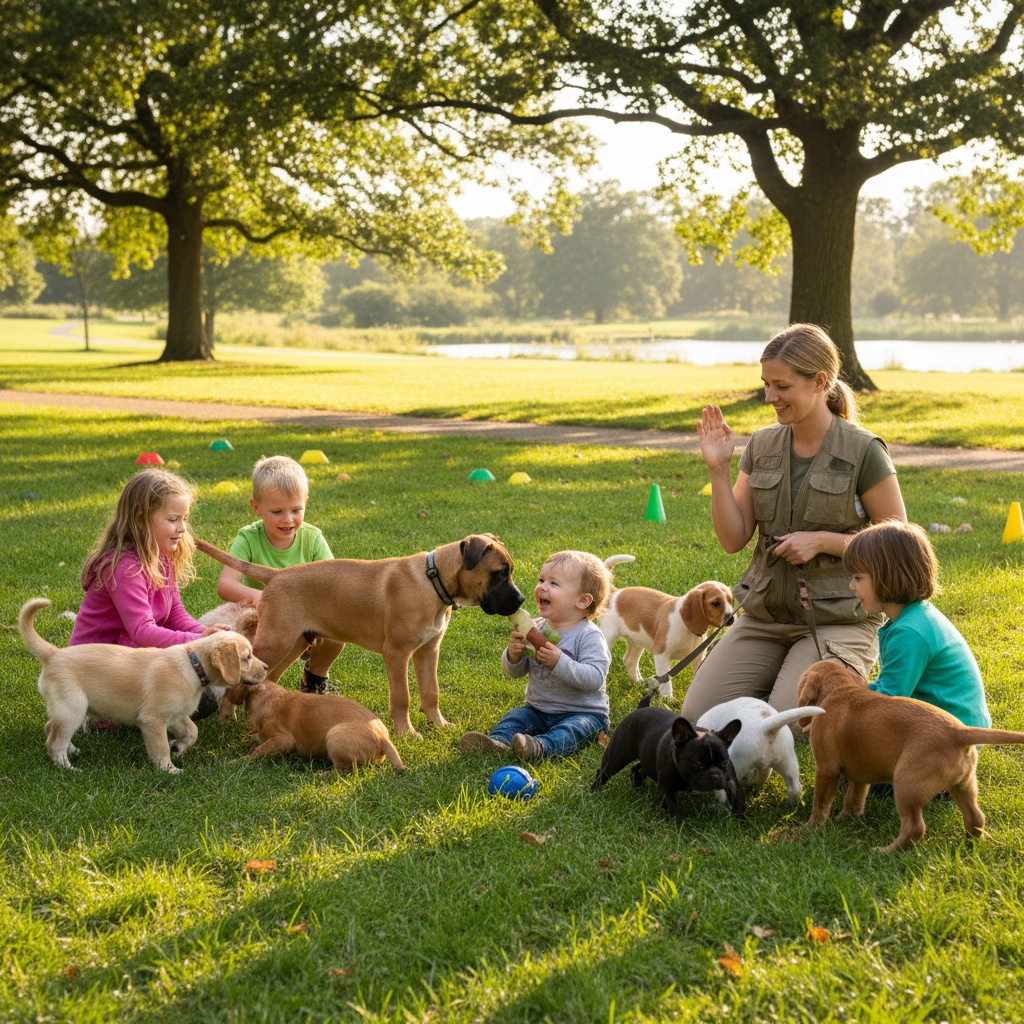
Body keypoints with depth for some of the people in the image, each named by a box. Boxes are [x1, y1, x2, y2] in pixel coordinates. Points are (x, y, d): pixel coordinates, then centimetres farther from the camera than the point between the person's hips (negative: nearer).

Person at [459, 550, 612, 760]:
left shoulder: (589, 636, -14)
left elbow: (594, 678, -26)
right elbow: (514, 672, 7)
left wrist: (560, 663, -36)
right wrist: (513, 655, -16)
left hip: (583, 713, -6)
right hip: (538, 710, 6)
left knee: (572, 729, -33)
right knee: (515, 717, -16)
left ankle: (540, 747, -59)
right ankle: (498, 742, -43)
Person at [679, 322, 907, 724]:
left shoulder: (863, 452, -10)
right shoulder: (762, 445, 4)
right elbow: (732, 539, 2)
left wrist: (822, 541, -17)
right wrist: (719, 470, -10)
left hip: (838, 620, -5)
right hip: (765, 615, 5)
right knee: (698, 717, -8)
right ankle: (790, 677, 17)